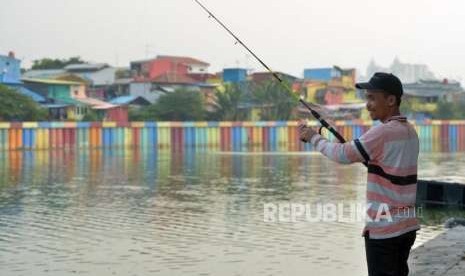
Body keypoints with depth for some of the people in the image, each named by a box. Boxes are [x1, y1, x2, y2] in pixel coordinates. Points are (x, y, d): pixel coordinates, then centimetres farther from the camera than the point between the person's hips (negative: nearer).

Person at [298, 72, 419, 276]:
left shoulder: (383, 132, -17)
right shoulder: (410, 131, 10)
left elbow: (343, 155, -15)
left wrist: (313, 137, -1)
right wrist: (351, 146, 11)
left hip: (383, 228, -8)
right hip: (406, 225, 8)